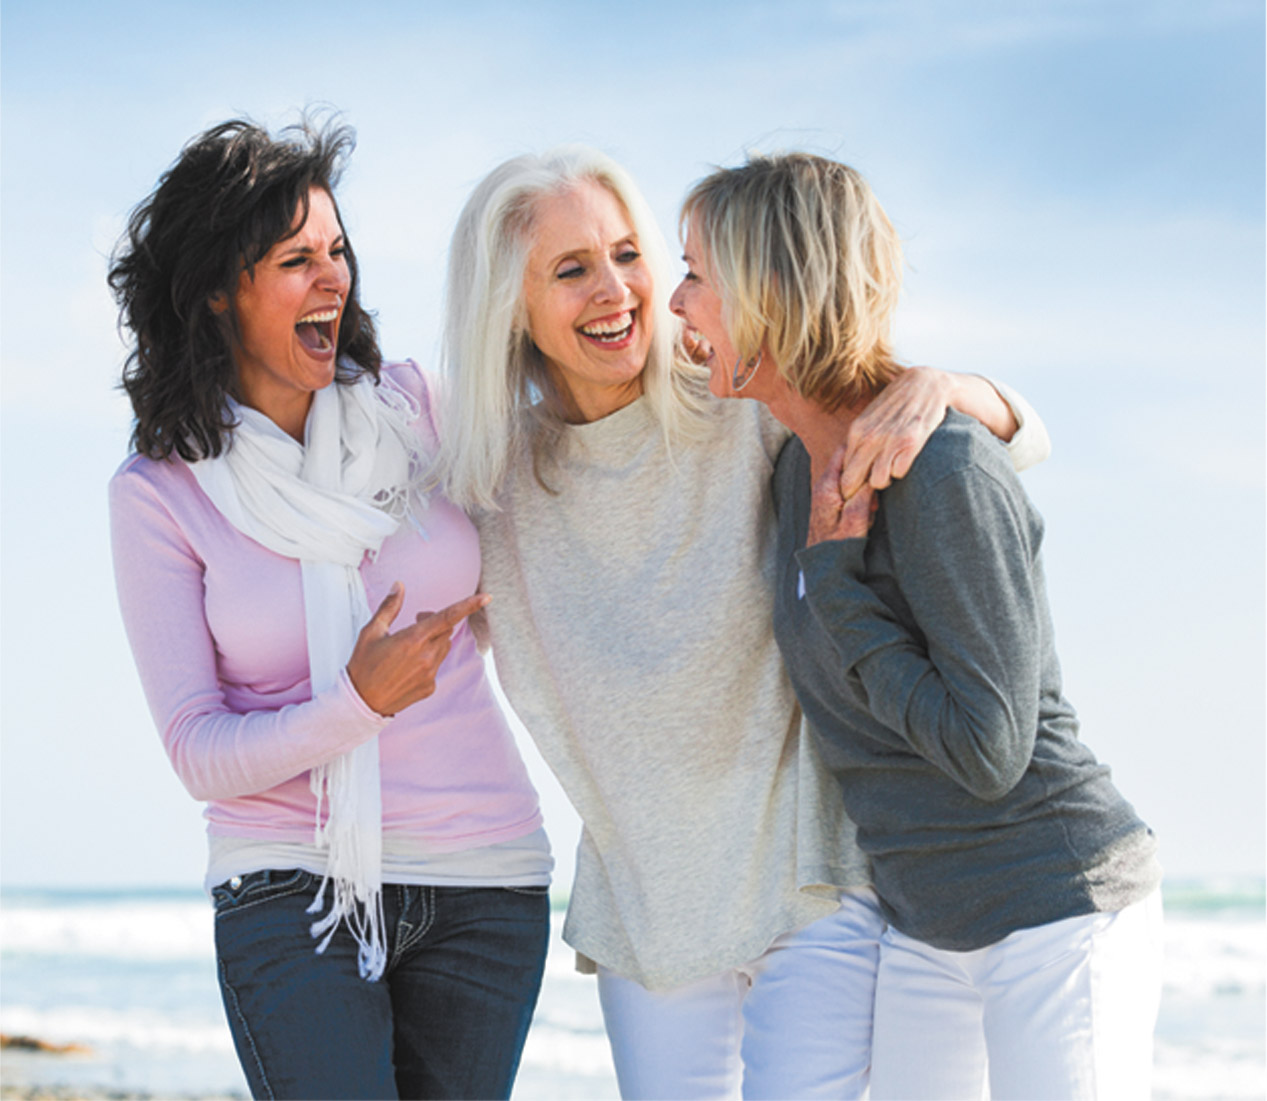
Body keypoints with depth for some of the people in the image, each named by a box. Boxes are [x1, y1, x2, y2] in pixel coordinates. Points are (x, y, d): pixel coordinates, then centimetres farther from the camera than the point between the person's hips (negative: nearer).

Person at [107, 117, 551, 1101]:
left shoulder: (416, 409, 2)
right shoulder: (159, 496, -3)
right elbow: (198, 753, -6)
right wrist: (358, 703, -23)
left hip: (483, 882, 3)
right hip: (293, 896, -2)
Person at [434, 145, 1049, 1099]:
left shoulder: (749, 418, -11)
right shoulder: (499, 477, 0)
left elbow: (1022, 439, -7)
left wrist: (936, 388, -27)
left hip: (810, 881, -3)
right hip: (645, 905, 4)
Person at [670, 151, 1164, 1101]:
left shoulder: (945, 471, -20)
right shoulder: (801, 468, 7)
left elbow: (988, 752, -21)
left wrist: (834, 579, -17)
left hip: (1059, 913, -8)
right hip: (922, 927, 8)